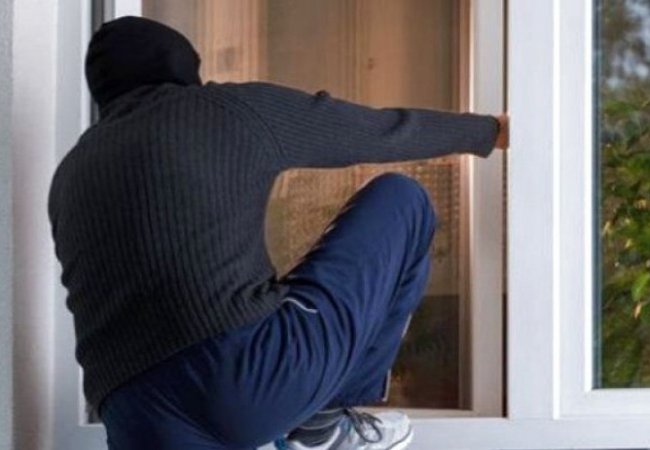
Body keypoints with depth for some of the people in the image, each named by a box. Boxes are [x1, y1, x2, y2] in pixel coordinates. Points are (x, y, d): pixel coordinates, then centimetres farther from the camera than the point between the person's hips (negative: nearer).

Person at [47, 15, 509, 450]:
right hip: (258, 370, -4)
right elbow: (383, 129, 23)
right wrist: (486, 130, 42)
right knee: (400, 202, 19)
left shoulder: (69, 177, 24)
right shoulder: (237, 109, 11)